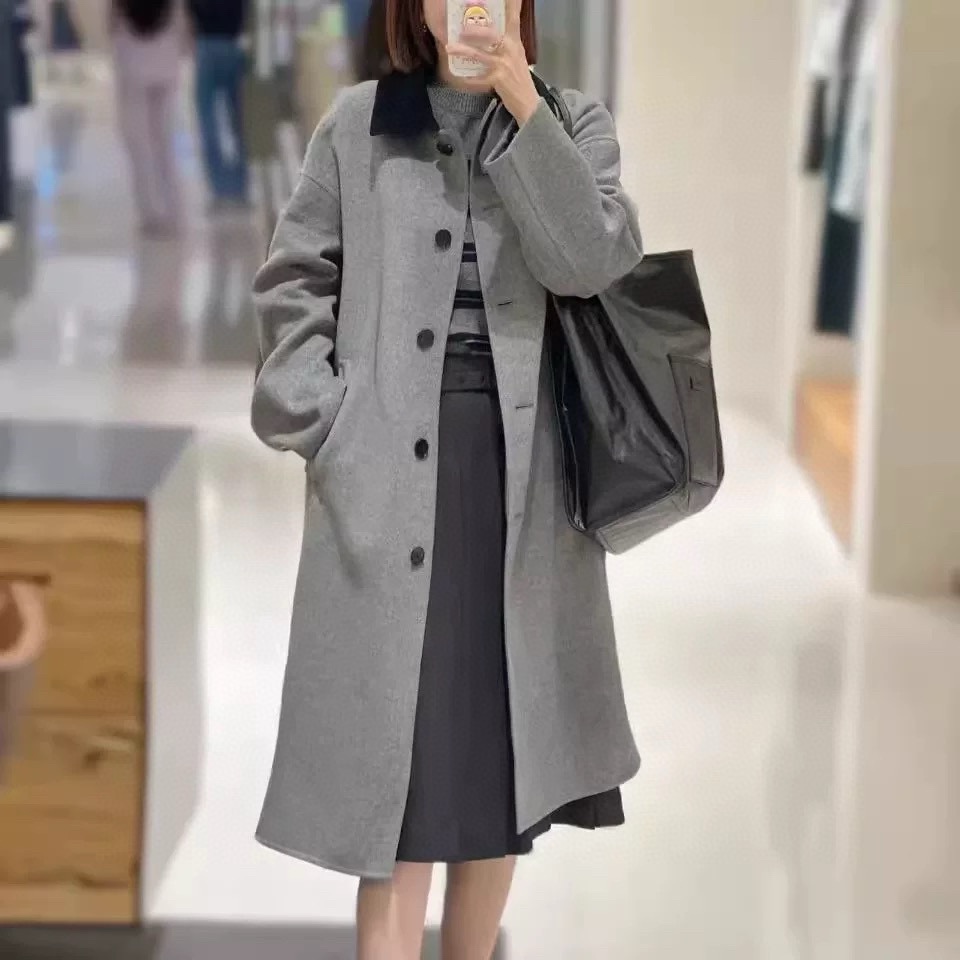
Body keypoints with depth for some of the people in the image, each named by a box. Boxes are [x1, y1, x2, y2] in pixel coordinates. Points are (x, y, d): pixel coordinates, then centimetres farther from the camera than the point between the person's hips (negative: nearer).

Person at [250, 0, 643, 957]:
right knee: (396, 732, -5)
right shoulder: (359, 123, 5)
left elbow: (591, 260, -9)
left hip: (521, 468, 2)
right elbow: (293, 279, 6)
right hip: (389, 466, -1)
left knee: (501, 730, 8)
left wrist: (524, 111, -15)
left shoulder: (573, 124, 8)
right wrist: (323, 415, -5)